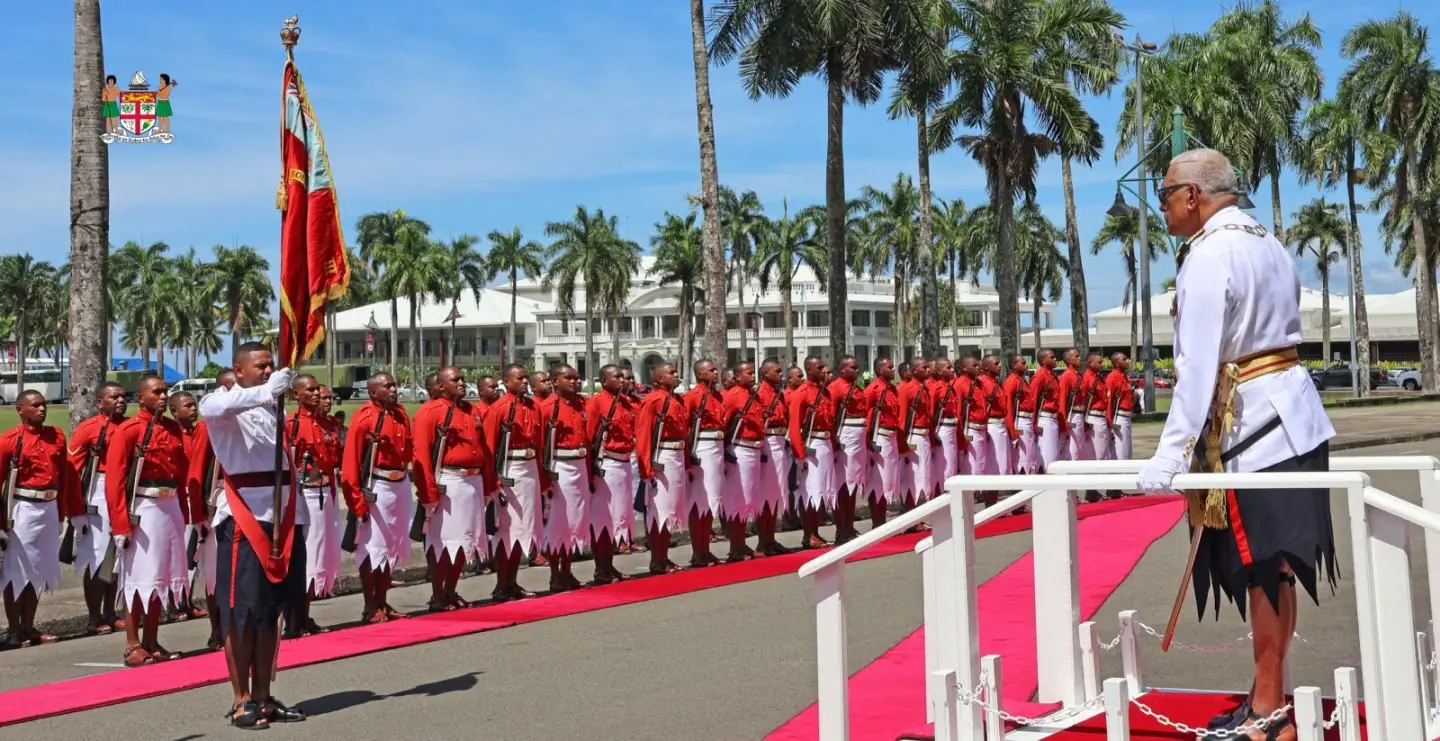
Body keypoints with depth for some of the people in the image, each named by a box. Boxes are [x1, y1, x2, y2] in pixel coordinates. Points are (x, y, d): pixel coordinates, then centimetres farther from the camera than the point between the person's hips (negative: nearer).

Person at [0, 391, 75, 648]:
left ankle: (29, 627, 23)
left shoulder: (57, 436, 7)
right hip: (23, 511, -5)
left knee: (39, 570, 13)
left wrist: (70, 512, 11)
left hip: (50, 509, 5)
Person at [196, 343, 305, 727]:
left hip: (282, 517, 6)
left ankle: (263, 696, 20)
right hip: (243, 519, -6)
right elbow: (211, 408, -30)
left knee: (272, 610, 11)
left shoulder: (274, 405, 13)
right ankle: (242, 701, 7)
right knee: (241, 611, -2)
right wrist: (263, 391, -39)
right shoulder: (225, 408, -4)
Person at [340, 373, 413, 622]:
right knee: (372, 547, 0)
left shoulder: (401, 414, 7)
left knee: (392, 546, 13)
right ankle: (370, 608, 8)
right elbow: (351, 461, -15)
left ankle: (383, 603, 24)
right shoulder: (364, 417, -12)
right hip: (376, 488, -7)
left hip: (401, 485, 7)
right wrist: (357, 499, -17)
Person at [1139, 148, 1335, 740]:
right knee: (1274, 568, 13)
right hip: (1289, 417, 9)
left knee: (1262, 571, -1)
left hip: (1252, 429, -9)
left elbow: (1197, 367, -21)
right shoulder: (1267, 244, 14)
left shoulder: (1208, 255, -15)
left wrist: (1170, 453, -20)